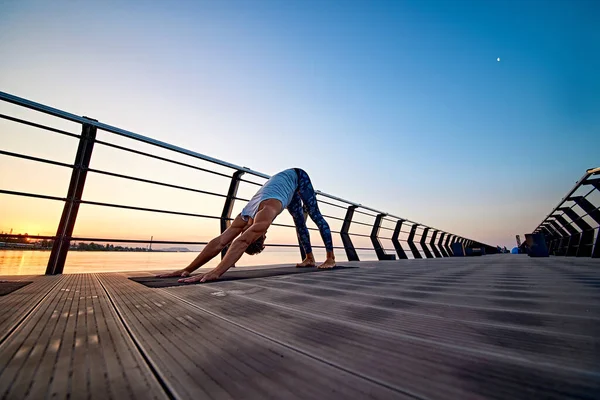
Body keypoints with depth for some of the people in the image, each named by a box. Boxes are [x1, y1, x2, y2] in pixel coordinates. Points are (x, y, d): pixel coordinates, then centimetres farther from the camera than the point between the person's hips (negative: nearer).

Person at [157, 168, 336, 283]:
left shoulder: (267, 210, -44)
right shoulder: (246, 216, -23)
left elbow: (242, 242, -55)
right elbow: (219, 242, -27)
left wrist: (217, 272, -58)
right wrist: (188, 269, -32)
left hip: (297, 178, -6)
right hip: (289, 185, 6)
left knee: (315, 215, -2)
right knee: (299, 221, 8)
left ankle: (331, 257, 6)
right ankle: (310, 258, 18)